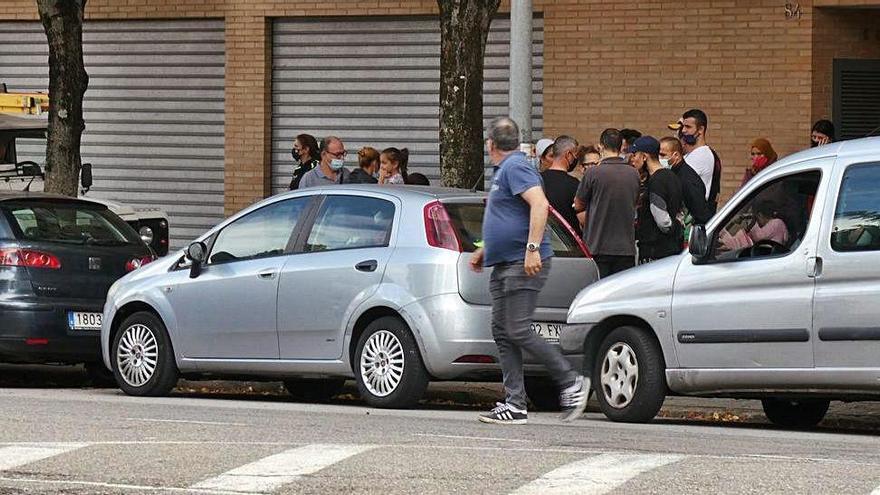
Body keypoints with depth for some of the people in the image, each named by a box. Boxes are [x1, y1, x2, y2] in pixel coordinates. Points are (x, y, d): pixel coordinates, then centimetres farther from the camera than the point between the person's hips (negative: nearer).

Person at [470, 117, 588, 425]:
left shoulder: (515, 167, -11)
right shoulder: (504, 170, 21)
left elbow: (539, 205, -24)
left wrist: (532, 248, -29)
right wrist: (485, 251, 32)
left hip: (524, 264, -10)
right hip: (504, 265, 10)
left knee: (518, 331, -12)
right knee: (502, 332, 5)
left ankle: (571, 383, -4)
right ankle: (515, 405, 4)